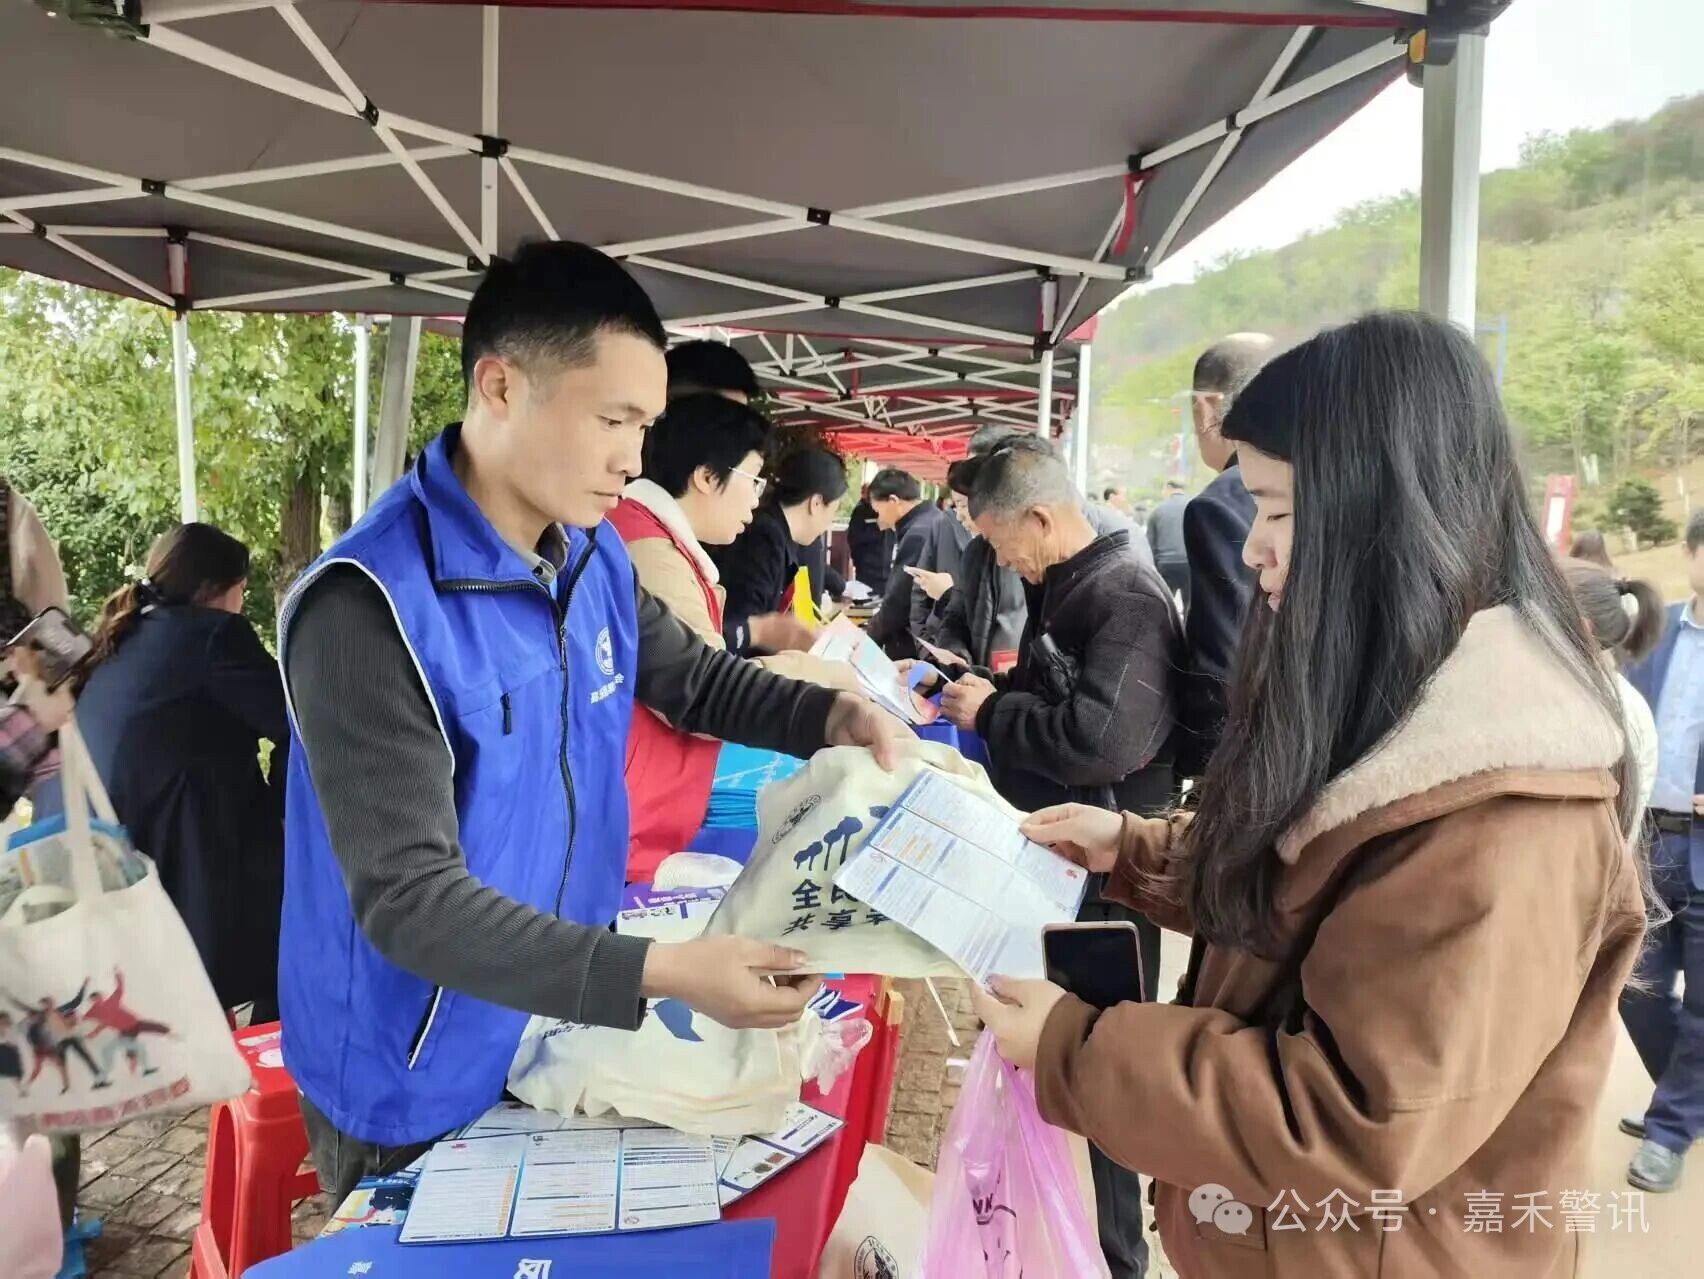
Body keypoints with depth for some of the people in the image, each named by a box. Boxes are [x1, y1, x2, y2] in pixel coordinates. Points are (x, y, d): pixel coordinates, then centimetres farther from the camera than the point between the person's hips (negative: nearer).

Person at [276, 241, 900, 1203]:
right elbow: (407, 898, -29)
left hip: (562, 1031, 7)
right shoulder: (371, 606, -29)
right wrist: (661, 973, -35)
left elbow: (691, 676, 11)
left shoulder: (595, 555, -5)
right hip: (419, 1088, -6)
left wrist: (833, 716, -6)